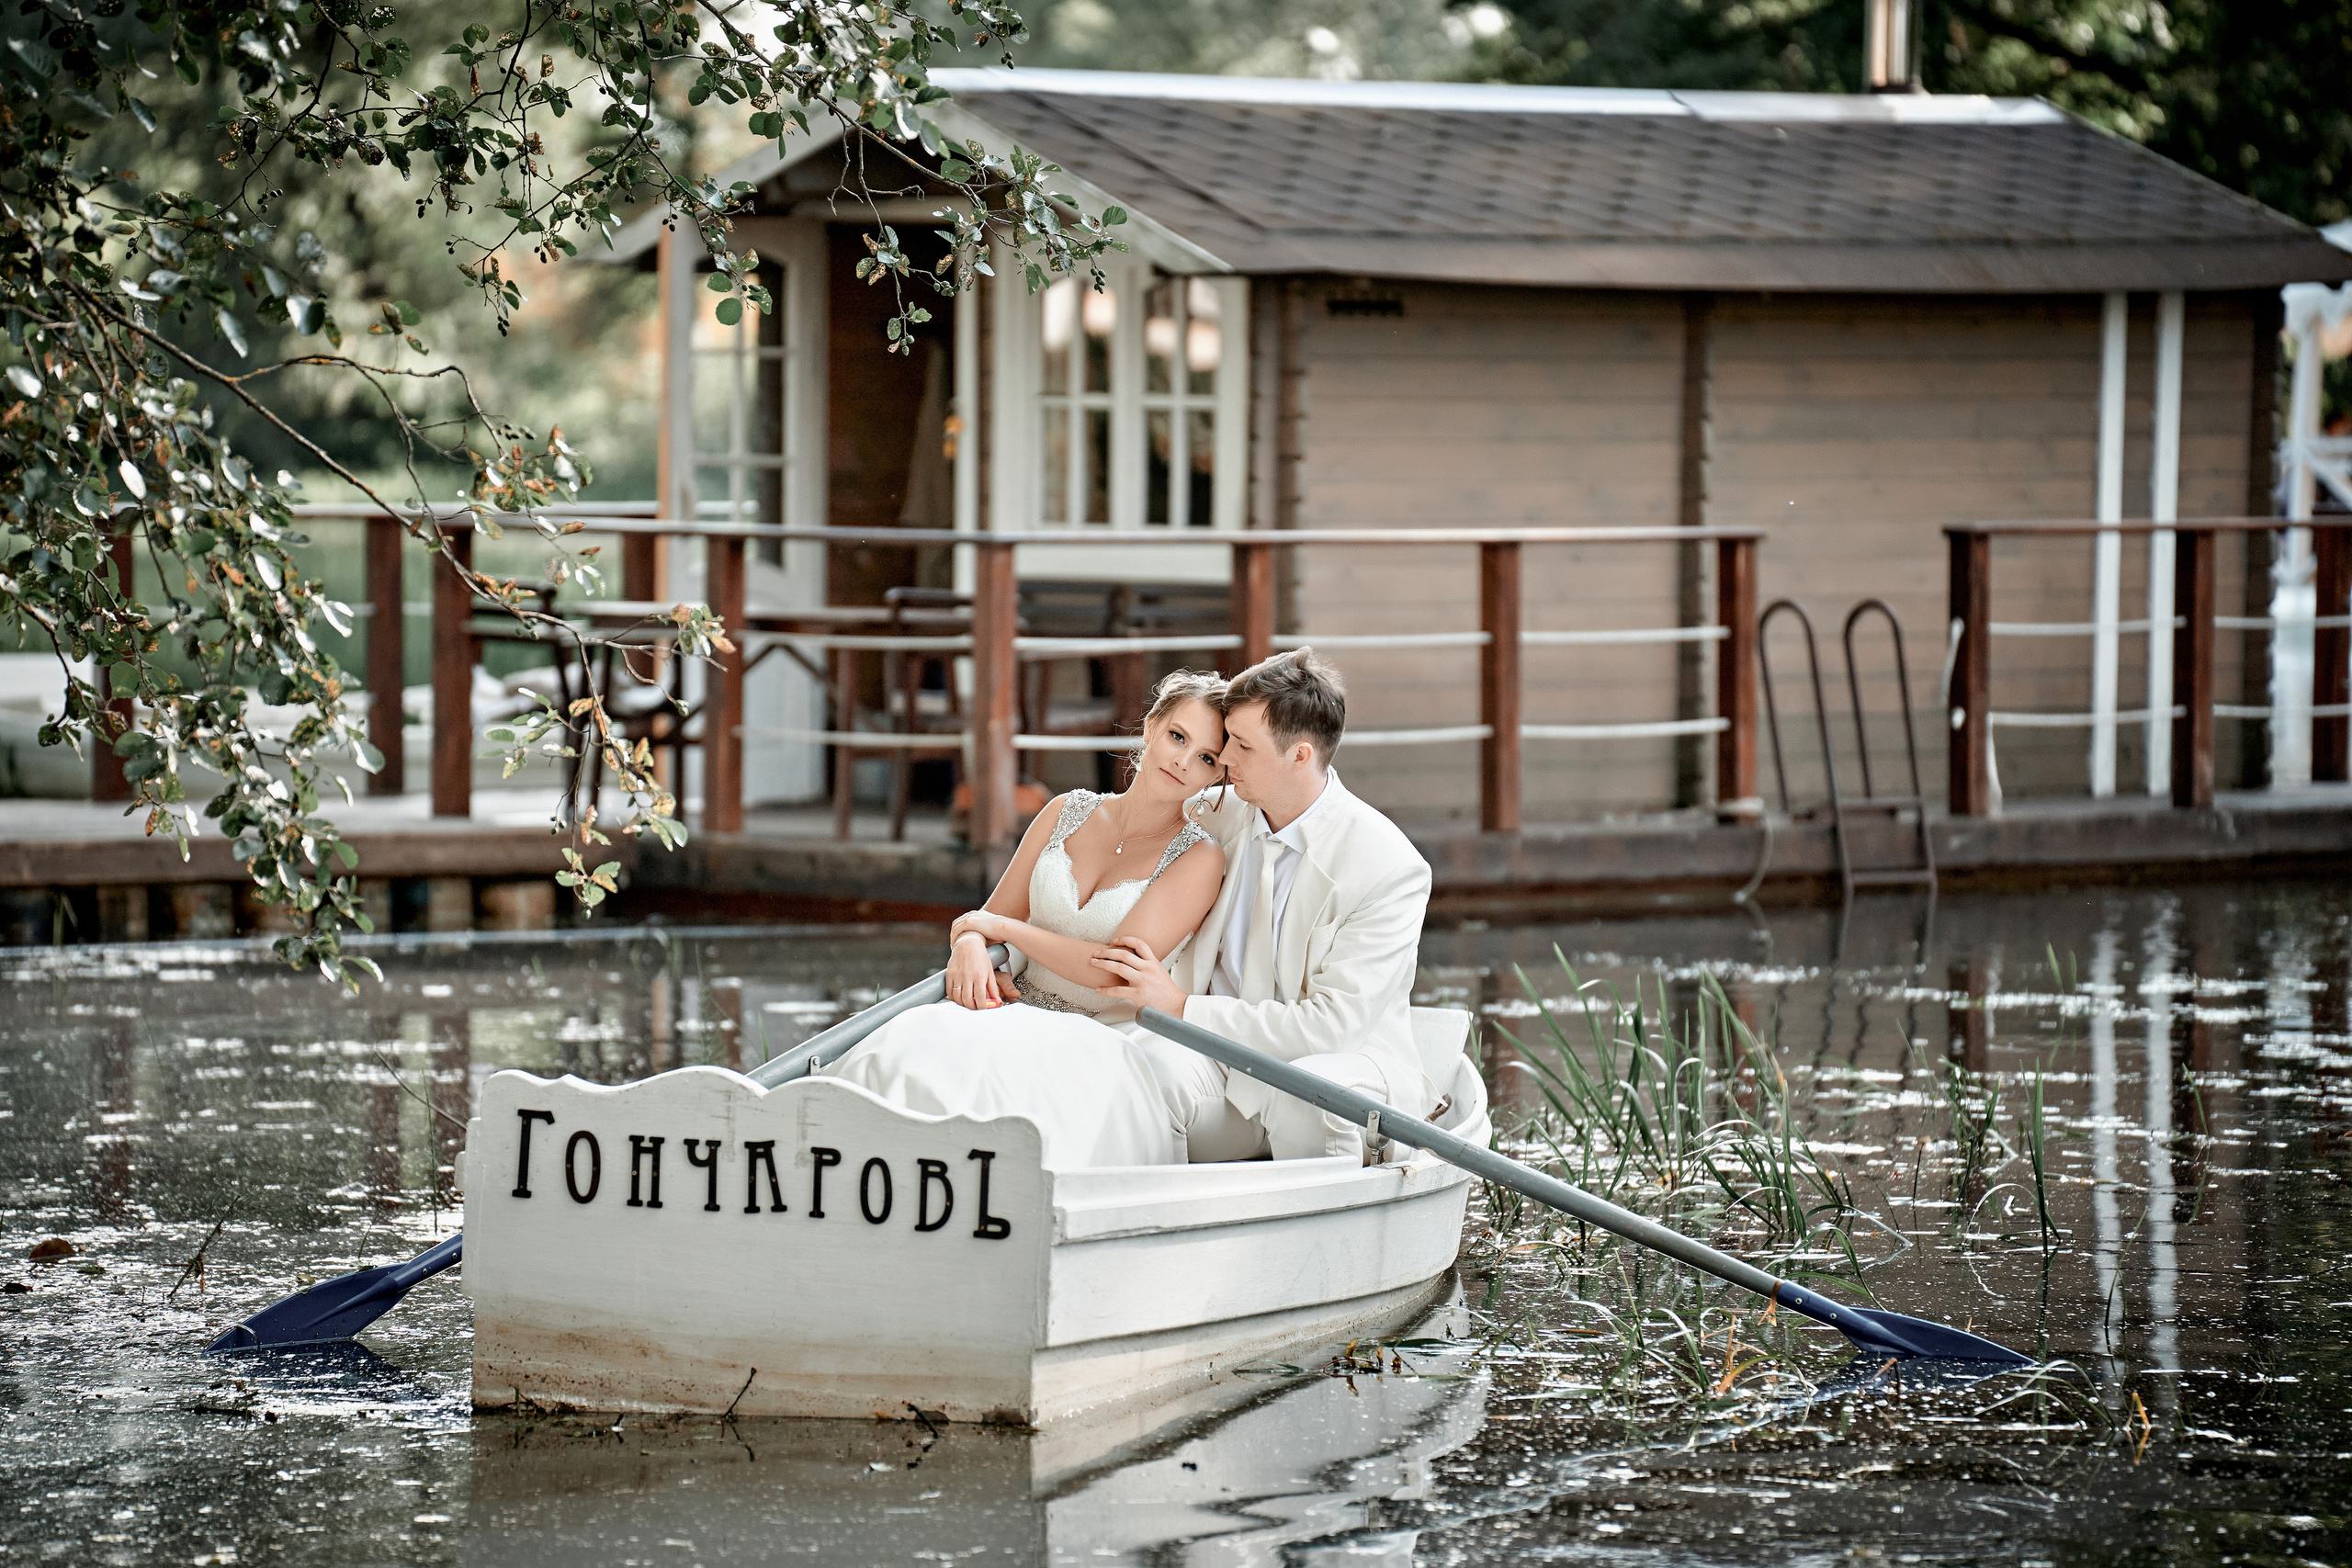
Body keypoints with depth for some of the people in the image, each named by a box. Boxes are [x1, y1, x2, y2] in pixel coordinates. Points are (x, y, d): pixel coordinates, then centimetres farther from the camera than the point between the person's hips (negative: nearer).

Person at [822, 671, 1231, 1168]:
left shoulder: (1200, 859, -3)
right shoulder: (1067, 813, 13)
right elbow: (986, 919, 17)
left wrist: (994, 926, -3)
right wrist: (970, 947, -10)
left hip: (1102, 1040, -4)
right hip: (1020, 1010, 5)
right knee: (912, 1043, -30)